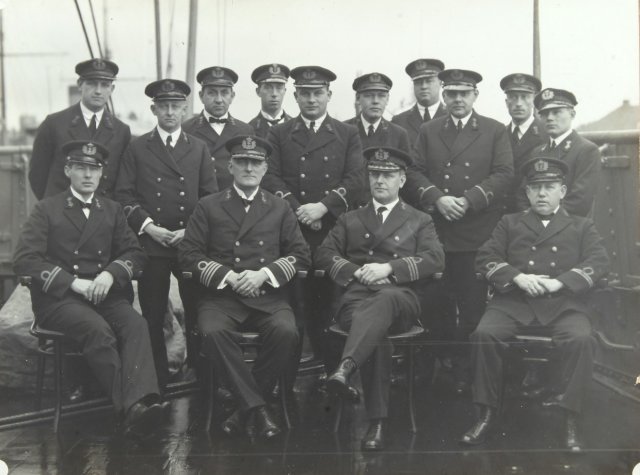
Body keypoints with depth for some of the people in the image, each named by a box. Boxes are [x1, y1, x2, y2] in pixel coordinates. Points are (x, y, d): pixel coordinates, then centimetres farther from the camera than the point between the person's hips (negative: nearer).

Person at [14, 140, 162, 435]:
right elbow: (24, 260, -4)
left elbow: (135, 253, 14)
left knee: (136, 324, -30)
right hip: (57, 298, -3)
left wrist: (111, 273, -9)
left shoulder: (112, 211, 19)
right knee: (99, 330, -34)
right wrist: (73, 282, -14)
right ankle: (129, 407, -34)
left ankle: (140, 401, -47)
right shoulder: (47, 210, 7)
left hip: (104, 294, 3)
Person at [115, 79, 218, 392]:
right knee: (153, 318, 4)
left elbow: (210, 197, 7)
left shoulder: (199, 149, 11)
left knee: (197, 313, 1)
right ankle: (157, 383, 16)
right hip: (150, 245, -1)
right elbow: (124, 195, 3)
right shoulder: (137, 149, 7)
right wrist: (148, 226, -9)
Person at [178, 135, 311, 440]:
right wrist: (228, 276, -10)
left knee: (286, 332, -30)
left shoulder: (280, 209, 17)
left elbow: (300, 255, 9)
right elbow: (189, 254, 5)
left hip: (267, 298, 1)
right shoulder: (208, 207, 13)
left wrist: (264, 273, -9)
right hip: (220, 296, 0)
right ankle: (256, 407, -23)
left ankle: (245, 409, -14)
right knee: (213, 332, -34)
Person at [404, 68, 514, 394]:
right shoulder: (427, 132, 15)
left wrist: (468, 200, -12)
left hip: (477, 235, -1)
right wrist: (437, 199, -11)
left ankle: (467, 375, 10)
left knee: (472, 310, 0)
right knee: (438, 308, 3)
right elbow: (414, 173, 6)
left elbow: (504, 174, -1)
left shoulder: (495, 132, 10)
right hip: (436, 232, 1)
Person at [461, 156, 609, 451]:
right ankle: (488, 413, -14)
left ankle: (570, 420, -23)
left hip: (564, 304, -1)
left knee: (581, 339, -33)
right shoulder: (510, 223, 22)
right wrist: (517, 277, -9)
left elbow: (598, 262, 3)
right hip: (513, 302, 1)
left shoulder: (581, 227, 20)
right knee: (483, 334, -27)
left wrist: (559, 282, -12)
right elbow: (485, 258, 10)